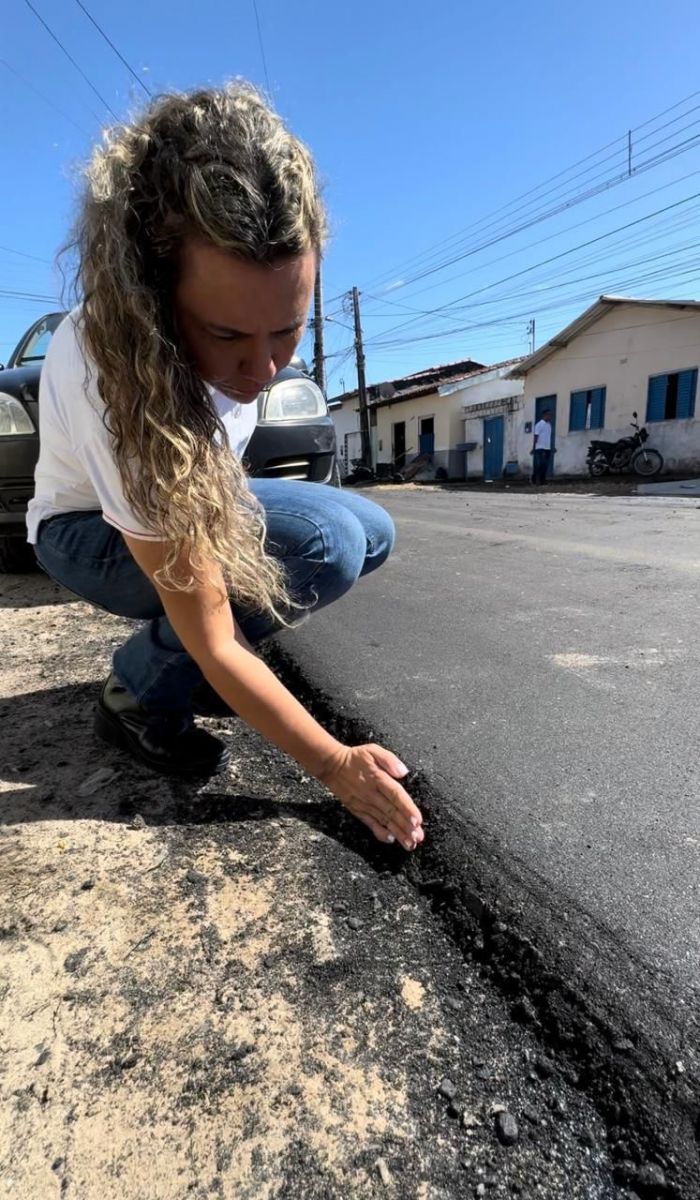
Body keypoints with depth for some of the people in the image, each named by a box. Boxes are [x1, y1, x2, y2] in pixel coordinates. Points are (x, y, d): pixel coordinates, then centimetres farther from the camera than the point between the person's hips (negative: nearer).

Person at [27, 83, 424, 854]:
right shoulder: (107, 377, -40)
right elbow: (212, 643, -35)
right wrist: (335, 766, -29)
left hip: (194, 498, 7)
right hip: (92, 532, -7)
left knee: (370, 533, -5)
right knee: (327, 544, -32)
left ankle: (177, 657, 5)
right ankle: (140, 697, -9)